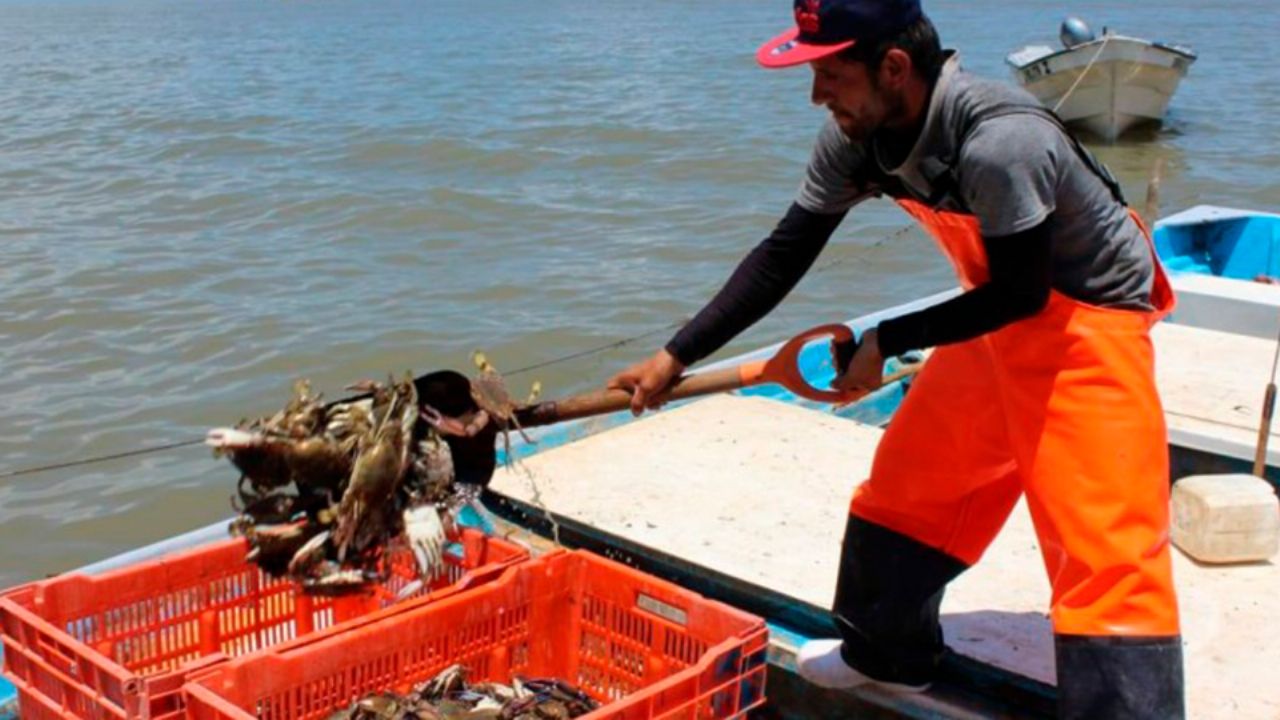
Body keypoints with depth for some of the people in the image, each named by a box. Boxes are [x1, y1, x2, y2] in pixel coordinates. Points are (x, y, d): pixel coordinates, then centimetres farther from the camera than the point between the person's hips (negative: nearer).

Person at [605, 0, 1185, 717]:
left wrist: (886, 343, -17)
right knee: (907, 478, 15)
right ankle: (887, 653, 34)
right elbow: (783, 256, -4)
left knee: (1106, 543, -12)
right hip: (1004, 320, 8)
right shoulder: (857, 136, -11)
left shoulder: (999, 144, -34)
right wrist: (675, 356, -6)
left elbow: (1019, 296, -23)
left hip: (1086, 319, -8)